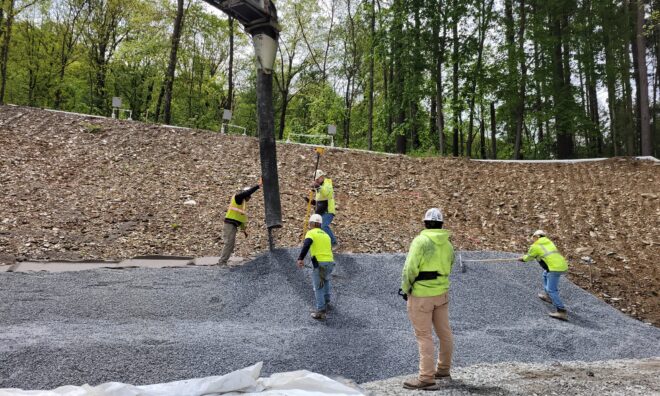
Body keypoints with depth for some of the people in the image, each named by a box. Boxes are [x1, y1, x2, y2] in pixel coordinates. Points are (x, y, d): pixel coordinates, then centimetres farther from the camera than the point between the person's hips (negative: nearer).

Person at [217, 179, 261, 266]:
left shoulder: (243, 203, 23)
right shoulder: (238, 197, -2)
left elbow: (243, 218, 25)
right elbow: (248, 192, -17)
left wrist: (244, 229, 21)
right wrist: (258, 185, -13)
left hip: (234, 226, 10)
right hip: (230, 224, -10)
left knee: (230, 244, 9)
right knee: (229, 243, -15)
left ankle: (222, 262, 11)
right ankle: (222, 262, -16)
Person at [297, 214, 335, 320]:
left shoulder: (311, 233, 2)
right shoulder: (326, 235, 23)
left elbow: (306, 245, -17)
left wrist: (300, 258, -23)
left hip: (320, 263, -6)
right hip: (330, 262, 6)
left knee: (318, 288, 2)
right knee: (326, 280, 33)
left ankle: (321, 311, -3)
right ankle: (326, 302, 37)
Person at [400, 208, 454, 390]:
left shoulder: (420, 241, -15)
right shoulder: (448, 245, 4)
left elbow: (410, 268, -17)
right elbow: (448, 268, 9)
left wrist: (405, 289, -4)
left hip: (421, 295, -7)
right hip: (442, 293, 7)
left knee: (424, 336, 0)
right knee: (444, 332, 16)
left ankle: (426, 377, 5)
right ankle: (443, 369, 32)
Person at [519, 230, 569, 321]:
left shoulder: (535, 246, 1)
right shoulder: (549, 242, 20)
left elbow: (528, 257, 15)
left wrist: (523, 258, 38)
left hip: (555, 268, -8)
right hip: (563, 265, 8)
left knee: (552, 290, -8)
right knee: (546, 274, 32)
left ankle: (562, 312, -17)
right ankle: (548, 296, 38)